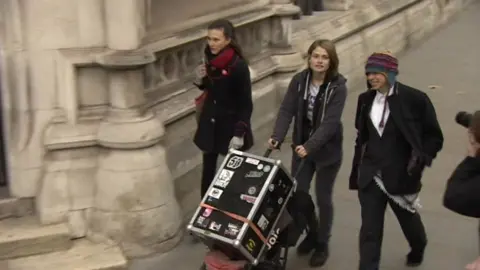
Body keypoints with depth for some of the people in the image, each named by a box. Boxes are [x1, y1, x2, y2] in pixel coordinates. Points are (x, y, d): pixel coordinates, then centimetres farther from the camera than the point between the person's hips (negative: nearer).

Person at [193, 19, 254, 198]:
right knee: (208, 170, 9)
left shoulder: (238, 66, -20)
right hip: (210, 122, 5)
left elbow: (246, 103, -16)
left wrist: (239, 133, -20)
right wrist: (200, 80, -8)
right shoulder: (210, 58, -2)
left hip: (231, 124, -5)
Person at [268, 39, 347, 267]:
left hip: (327, 150, -4)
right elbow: (287, 110, -10)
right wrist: (277, 136, -25)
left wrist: (310, 146, -36)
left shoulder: (338, 86, -18)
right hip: (301, 147, 4)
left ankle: (322, 244, 28)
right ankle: (312, 233, 35)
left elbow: (330, 122, -26)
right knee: (298, 192, 9)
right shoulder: (299, 80, -6)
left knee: (323, 198, 8)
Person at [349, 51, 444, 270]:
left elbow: (434, 136, -7)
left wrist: (421, 158, -22)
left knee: (408, 219, 23)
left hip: (401, 175, -2)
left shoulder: (415, 99, -15)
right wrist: (357, 170, 13)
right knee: (369, 230, 0)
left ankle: (418, 249, 56)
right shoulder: (365, 99, 0)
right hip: (371, 175, 3)